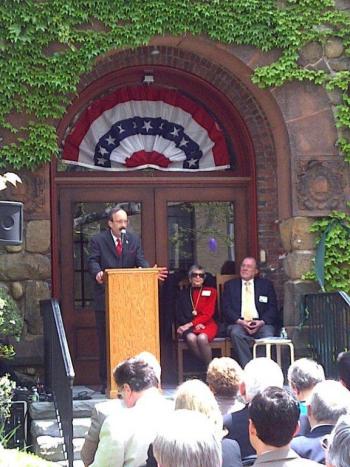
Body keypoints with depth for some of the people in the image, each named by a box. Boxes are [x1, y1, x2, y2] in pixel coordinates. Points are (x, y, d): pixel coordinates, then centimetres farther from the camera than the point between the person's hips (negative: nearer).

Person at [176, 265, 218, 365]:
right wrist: (195, 324, -9)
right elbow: (179, 315, 7)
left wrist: (191, 324, -11)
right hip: (189, 326, 1)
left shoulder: (210, 291, 11)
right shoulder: (183, 293, 16)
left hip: (207, 324, -1)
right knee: (191, 338, -35)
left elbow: (207, 314, 1)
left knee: (202, 338, -36)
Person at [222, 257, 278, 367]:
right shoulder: (230, 285, 17)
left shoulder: (266, 284, 17)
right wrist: (240, 321, -12)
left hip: (261, 324, 0)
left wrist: (262, 322, -11)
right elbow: (226, 308, 6)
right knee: (236, 333, -34)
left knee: (268, 335, -33)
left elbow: (272, 308, 8)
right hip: (238, 323, 0)